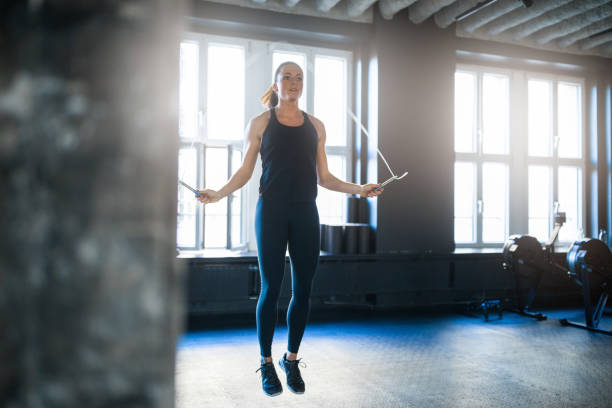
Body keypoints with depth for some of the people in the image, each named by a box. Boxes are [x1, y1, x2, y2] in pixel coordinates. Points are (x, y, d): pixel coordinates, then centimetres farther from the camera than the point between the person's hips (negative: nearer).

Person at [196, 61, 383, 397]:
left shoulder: (315, 126, 13)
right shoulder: (260, 123, 6)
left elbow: (324, 177, 14)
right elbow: (245, 171, 4)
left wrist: (359, 189, 5)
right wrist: (219, 194, -12)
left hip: (305, 213, 3)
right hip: (271, 211, -3)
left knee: (303, 289, 4)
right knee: (271, 288, 0)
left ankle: (291, 359, 21)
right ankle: (267, 363, 15)